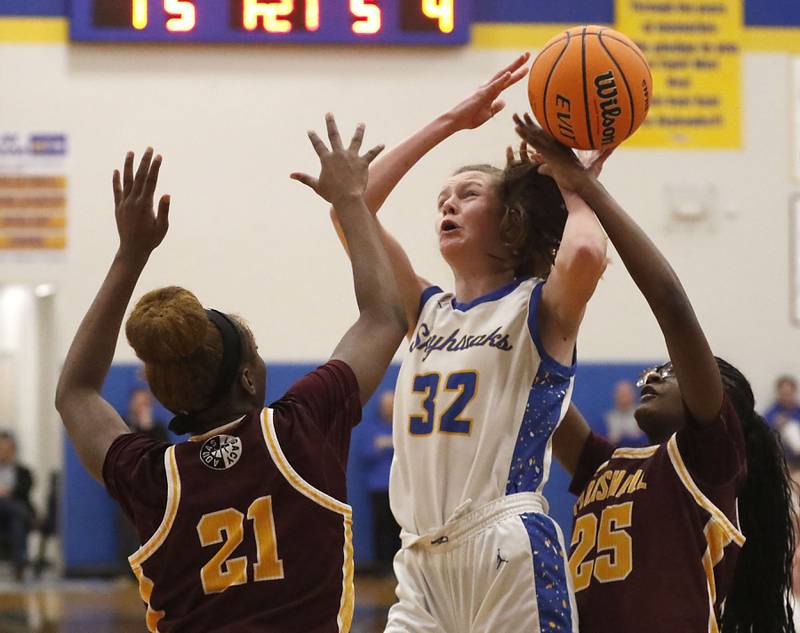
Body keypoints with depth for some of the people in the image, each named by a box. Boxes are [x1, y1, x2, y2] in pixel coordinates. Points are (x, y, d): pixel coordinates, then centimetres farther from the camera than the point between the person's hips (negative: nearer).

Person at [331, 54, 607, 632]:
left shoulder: (539, 309, 1)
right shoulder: (428, 311, 17)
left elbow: (585, 253, -23)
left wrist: (575, 190, -1)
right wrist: (449, 123, 12)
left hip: (510, 556, -5)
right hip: (424, 561, 6)